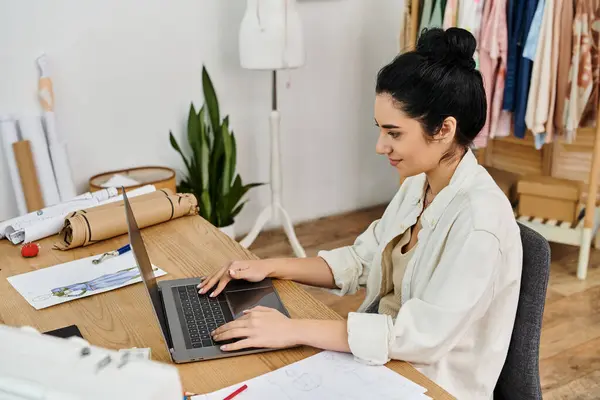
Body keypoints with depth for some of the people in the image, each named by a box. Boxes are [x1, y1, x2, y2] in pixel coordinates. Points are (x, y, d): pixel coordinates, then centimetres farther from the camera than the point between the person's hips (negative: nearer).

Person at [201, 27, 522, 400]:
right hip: (383, 360, 7)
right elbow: (361, 260, 7)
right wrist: (270, 267, -4)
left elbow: (423, 335, -30)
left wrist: (294, 330, -30)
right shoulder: (419, 185, 0)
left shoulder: (480, 219, -26)